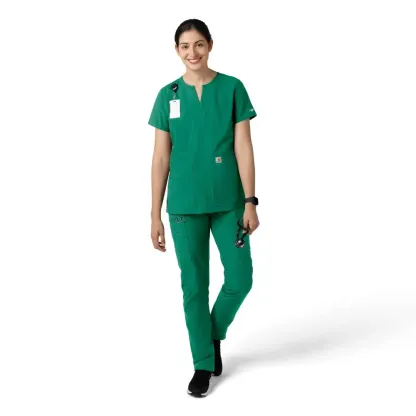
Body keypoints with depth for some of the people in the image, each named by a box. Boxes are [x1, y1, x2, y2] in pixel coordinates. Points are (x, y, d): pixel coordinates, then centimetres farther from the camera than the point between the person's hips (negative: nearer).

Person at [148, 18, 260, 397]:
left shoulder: (232, 88, -1)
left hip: (228, 202, 0)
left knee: (240, 279, 1)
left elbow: (244, 148, -3)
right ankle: (203, 363, 22)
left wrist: (250, 202, -8)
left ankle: (215, 333, 31)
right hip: (185, 205, 1)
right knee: (194, 285, 6)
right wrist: (155, 214, 1)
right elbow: (161, 158, 3)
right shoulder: (168, 95, 2)